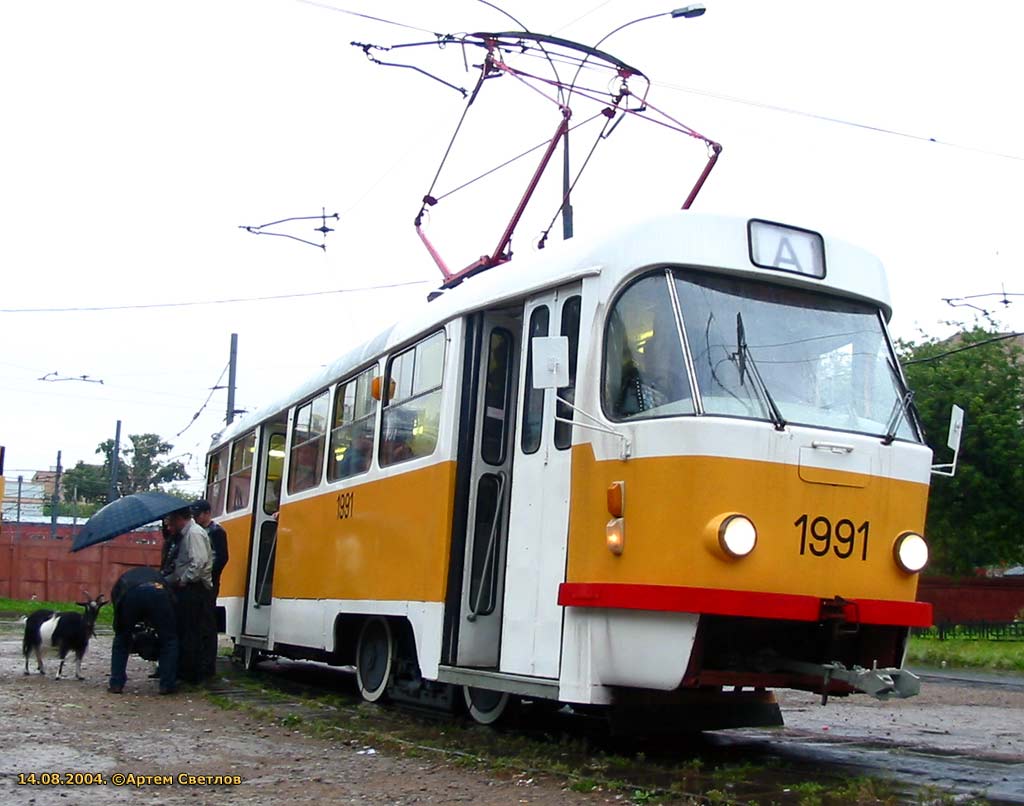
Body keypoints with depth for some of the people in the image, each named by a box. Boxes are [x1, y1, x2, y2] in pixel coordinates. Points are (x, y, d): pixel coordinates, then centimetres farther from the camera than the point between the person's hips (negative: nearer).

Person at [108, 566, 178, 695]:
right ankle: (167, 685, 15)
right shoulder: (156, 574, 45)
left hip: (130, 595, 0)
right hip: (157, 593, 0)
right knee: (169, 641, 19)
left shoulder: (122, 580, 43)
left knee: (121, 640, 27)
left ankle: (116, 684, 23)